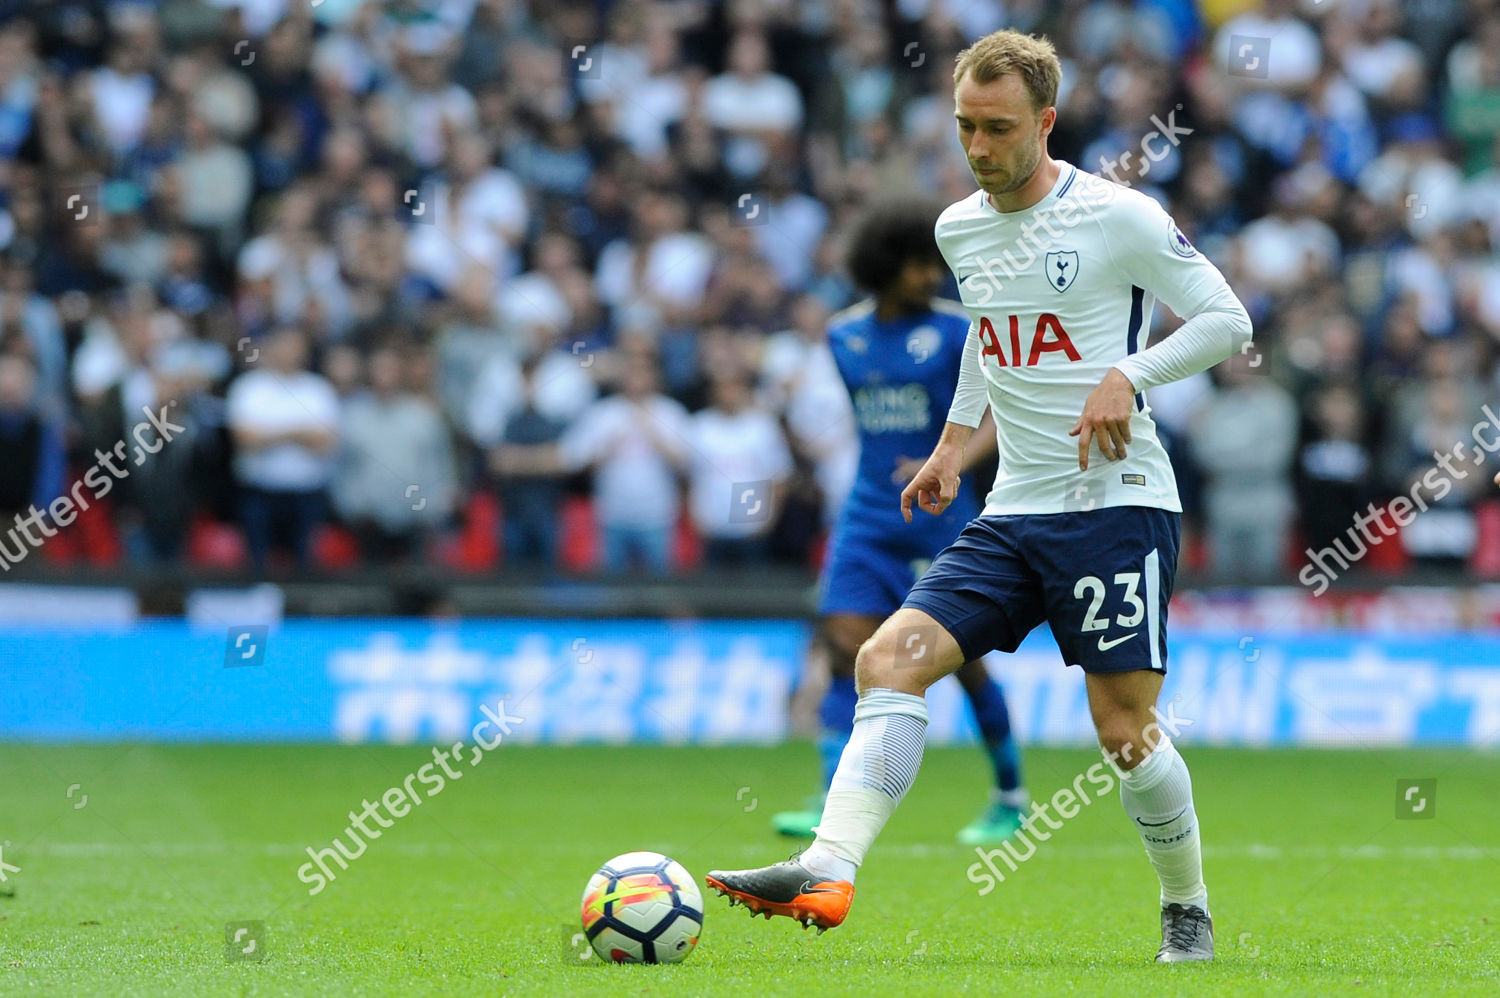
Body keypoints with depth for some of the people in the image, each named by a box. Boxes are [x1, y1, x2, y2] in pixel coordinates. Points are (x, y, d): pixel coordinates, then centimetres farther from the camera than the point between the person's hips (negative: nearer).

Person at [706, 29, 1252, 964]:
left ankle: (1189, 914, 17)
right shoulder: (959, 230, 10)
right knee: (890, 657, -14)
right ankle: (827, 871, -25)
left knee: (1124, 731, -6)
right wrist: (955, 440, 22)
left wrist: (1128, 375, -17)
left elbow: (1227, 320, -4)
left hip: (1117, 503, -6)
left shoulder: (1119, 218, -9)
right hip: (1013, 513, 6)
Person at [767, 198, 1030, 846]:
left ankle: (1010, 797, 22)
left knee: (962, 658, 2)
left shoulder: (957, 331, -6)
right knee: (847, 652, -10)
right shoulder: (844, 336, 8)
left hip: (941, 517, -3)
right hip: (869, 519, 3)